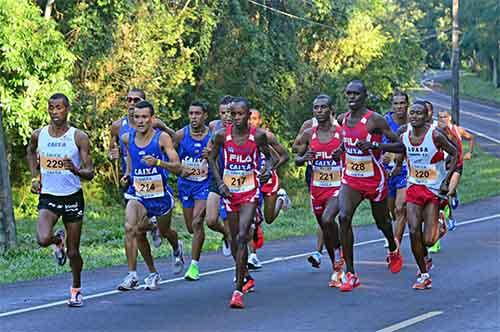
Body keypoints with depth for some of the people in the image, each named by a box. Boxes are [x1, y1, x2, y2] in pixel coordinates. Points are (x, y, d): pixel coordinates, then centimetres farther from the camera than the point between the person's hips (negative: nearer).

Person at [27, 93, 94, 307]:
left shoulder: (79, 137, -10)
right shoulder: (38, 135, -2)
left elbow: (90, 174, -11)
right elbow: (31, 152, 23)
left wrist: (76, 170, -33)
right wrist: (35, 177, 11)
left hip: (72, 197, -1)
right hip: (48, 196, 1)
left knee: (73, 251, 5)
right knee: (43, 239, -24)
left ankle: (76, 289, 30)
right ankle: (58, 240, 14)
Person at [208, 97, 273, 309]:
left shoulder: (258, 135, -7)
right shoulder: (222, 135, -5)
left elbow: (268, 156, 9)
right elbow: (212, 158, 8)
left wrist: (268, 170, -13)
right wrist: (220, 183, -4)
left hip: (250, 190, -3)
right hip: (230, 191, 3)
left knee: (242, 237, -16)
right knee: (234, 239, 12)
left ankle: (238, 290, -18)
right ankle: (245, 278, 37)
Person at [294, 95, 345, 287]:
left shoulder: (342, 133, -7)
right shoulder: (309, 134, 2)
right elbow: (297, 160, 11)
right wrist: (305, 158, -11)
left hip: (337, 187, -4)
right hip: (317, 188, 4)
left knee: (327, 219, -28)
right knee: (324, 228, 12)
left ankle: (339, 250, 0)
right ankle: (336, 269, 28)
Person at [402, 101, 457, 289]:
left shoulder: (435, 135, -16)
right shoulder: (404, 137, -2)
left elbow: (454, 154, -7)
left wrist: (446, 181, -11)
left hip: (434, 189, -3)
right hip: (414, 187, 4)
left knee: (428, 240, -6)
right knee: (414, 232, -12)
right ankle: (424, 274, 2)